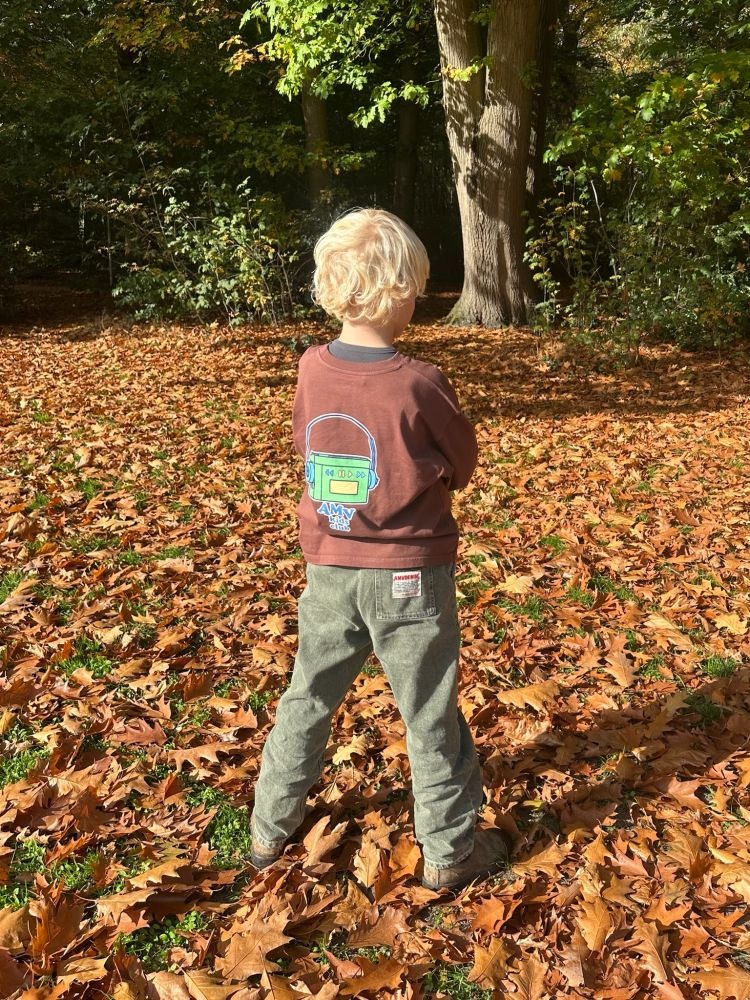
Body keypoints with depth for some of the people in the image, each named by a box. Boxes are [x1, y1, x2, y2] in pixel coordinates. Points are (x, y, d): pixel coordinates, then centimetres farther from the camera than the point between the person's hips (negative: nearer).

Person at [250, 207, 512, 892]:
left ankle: (270, 829, 34)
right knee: (429, 714, 11)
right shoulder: (419, 384, -19)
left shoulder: (313, 369, -6)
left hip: (329, 569, 4)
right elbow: (462, 467, -4)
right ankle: (450, 853, 27)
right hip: (410, 574, -4)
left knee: (308, 697, 20)